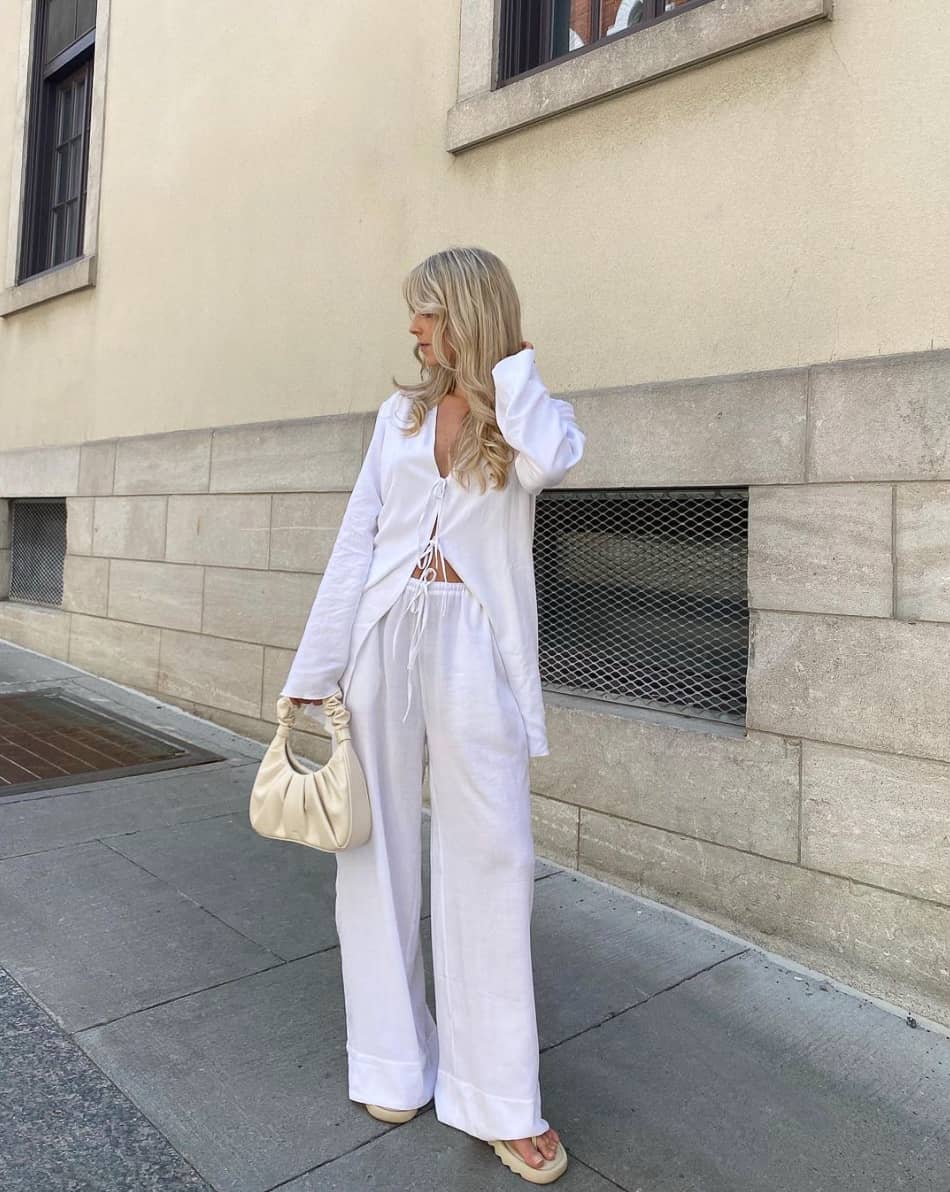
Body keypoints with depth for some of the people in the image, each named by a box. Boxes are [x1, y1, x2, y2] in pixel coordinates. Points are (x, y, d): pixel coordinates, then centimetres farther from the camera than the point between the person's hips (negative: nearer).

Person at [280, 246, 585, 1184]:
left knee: (490, 857, -1)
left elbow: (551, 462, -20)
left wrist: (506, 360, -5)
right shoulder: (400, 413, 12)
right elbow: (356, 542, 8)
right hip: (384, 636, 3)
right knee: (380, 845, 8)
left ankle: (497, 1099, 15)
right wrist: (316, 668, 3)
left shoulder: (525, 413, 6)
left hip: (473, 648, -3)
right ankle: (392, 1061, 27)